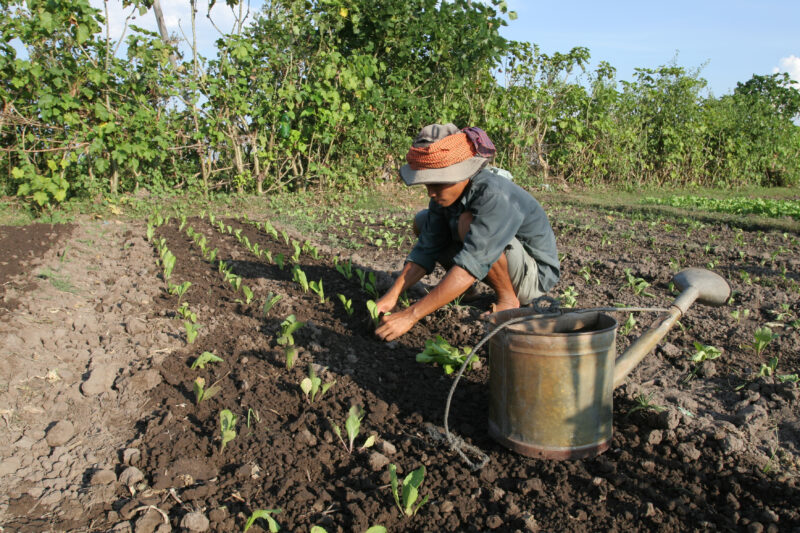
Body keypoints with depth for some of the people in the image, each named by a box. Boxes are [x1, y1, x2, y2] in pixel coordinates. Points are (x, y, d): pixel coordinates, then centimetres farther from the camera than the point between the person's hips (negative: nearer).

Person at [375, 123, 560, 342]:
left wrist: (411, 315, -43)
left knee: (468, 221, -33)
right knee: (422, 221, 1)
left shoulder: (496, 196, -35)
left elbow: (472, 265, -41)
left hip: (534, 275, -8)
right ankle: (466, 289, 8)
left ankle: (509, 299, -15)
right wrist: (392, 294, -23)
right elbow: (426, 250, -9)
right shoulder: (446, 192, -10)